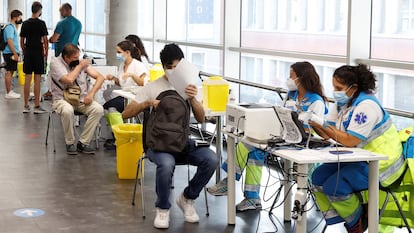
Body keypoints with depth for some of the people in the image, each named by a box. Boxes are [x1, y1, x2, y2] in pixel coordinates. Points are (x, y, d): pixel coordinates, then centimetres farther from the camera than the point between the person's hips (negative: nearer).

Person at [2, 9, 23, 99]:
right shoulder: (10, 27, -14)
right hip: (10, 53, -10)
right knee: (9, 72, -7)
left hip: (12, 53, 10)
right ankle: (8, 93, -4)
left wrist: (16, 53, 22)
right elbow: (9, 41, -22)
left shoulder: (13, 26, 18)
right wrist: (15, 54, -24)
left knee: (10, 72, 12)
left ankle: (10, 91, 17)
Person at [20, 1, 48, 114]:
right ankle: (37, 106, 0)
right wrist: (46, 53, 2)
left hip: (27, 52, 5)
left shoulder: (25, 23, 6)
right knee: (37, 79, -2)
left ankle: (26, 106, 10)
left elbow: (22, 40, 9)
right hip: (38, 52, -5)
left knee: (27, 79, 7)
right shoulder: (41, 23, -8)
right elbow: (45, 40, -9)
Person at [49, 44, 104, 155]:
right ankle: (70, 143, -15)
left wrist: (91, 93, -9)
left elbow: (100, 77, 4)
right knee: (67, 111, -39)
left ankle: (83, 143, -15)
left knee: (98, 109, -23)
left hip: (81, 99, 4)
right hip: (62, 99, -4)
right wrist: (79, 66, -10)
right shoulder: (55, 62, -8)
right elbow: (69, 80, -23)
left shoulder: (81, 62, 5)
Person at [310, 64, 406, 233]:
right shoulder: (346, 103, 8)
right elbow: (331, 136, 6)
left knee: (334, 187, -21)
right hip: (360, 160, 10)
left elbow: (349, 141, -27)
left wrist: (321, 124, -26)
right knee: (319, 177, 0)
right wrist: (313, 124, -10)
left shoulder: (366, 105, -22)